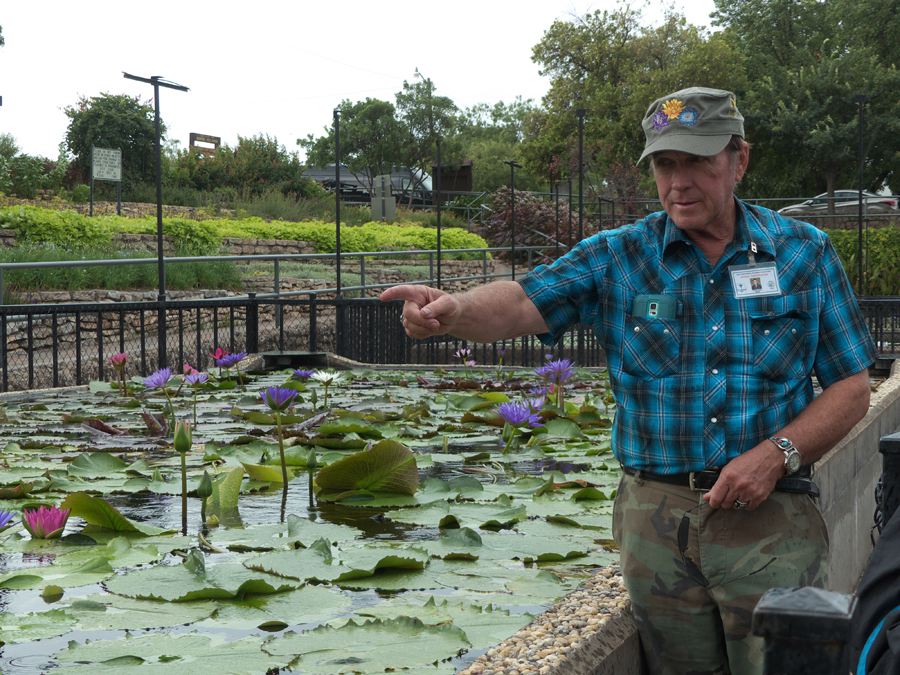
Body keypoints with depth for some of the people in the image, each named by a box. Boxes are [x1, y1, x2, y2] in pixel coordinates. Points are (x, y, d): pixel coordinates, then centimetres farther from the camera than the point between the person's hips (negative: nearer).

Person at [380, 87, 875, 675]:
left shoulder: (804, 252, 4)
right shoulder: (618, 257, 4)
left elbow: (852, 389, 5)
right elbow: (523, 304, -11)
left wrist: (776, 453, -11)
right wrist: (454, 310, -33)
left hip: (771, 520, -1)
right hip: (656, 515, 1)